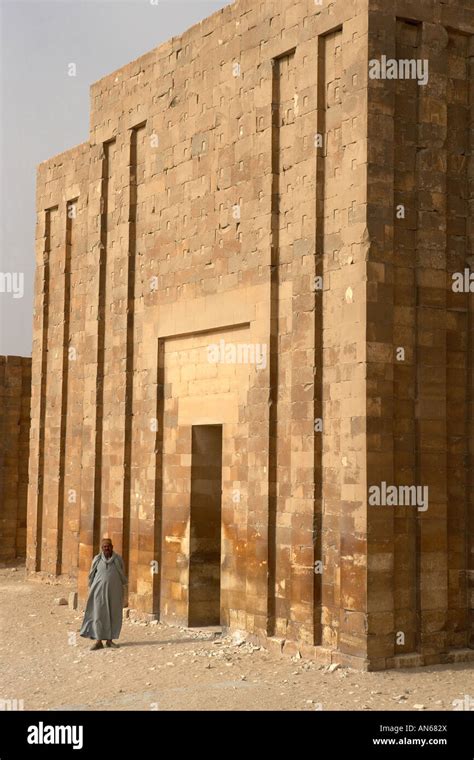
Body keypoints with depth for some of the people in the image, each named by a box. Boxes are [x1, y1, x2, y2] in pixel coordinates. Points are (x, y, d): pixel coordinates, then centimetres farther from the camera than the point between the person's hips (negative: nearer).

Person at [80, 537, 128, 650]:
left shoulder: (118, 559, 2)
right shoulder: (97, 559, 0)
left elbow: (122, 576, 8)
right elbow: (92, 576, 6)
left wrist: (122, 593, 7)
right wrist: (91, 591, 4)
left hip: (114, 591, 1)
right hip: (100, 591, -1)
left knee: (113, 616, 4)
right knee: (98, 615, -4)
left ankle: (109, 640, 14)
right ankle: (98, 641, -1)